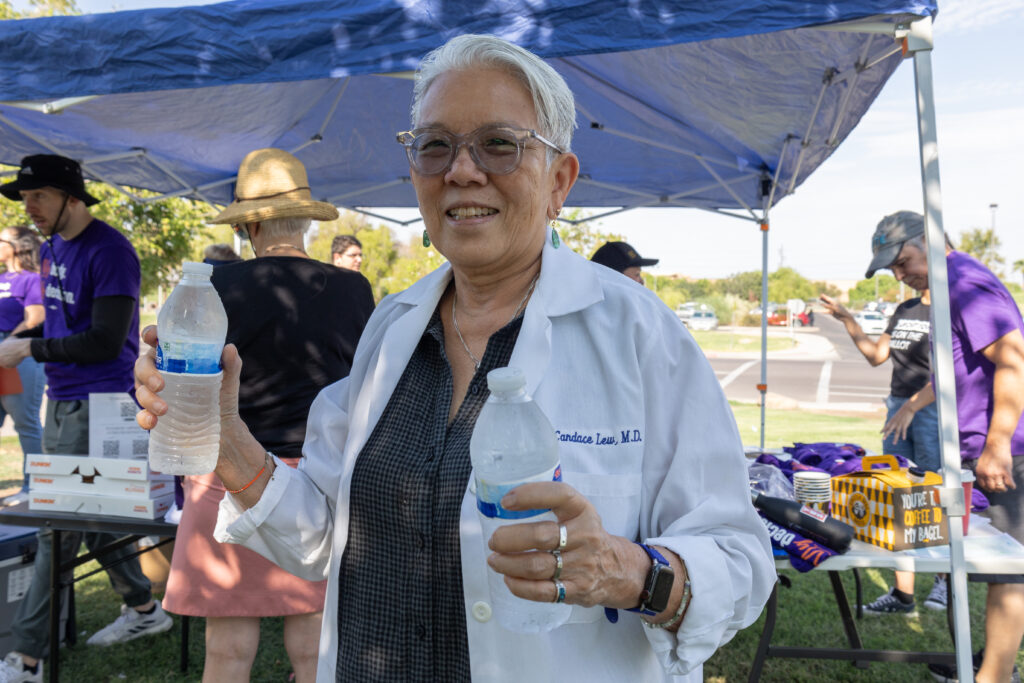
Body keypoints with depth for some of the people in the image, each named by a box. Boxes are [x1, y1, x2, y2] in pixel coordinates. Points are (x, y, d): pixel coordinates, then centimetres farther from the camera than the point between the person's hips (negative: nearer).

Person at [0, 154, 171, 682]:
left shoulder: (108, 251, -15)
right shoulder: (50, 248, 13)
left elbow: (105, 342, -20)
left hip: (97, 405, -9)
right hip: (60, 400, 9)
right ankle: (144, 609, 32)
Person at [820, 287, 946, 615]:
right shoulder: (904, 310, 16)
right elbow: (876, 355, 19)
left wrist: (915, 403, -24)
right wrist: (846, 318, 15)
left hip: (934, 408, -7)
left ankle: (944, 579, 23)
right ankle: (902, 595, 15)